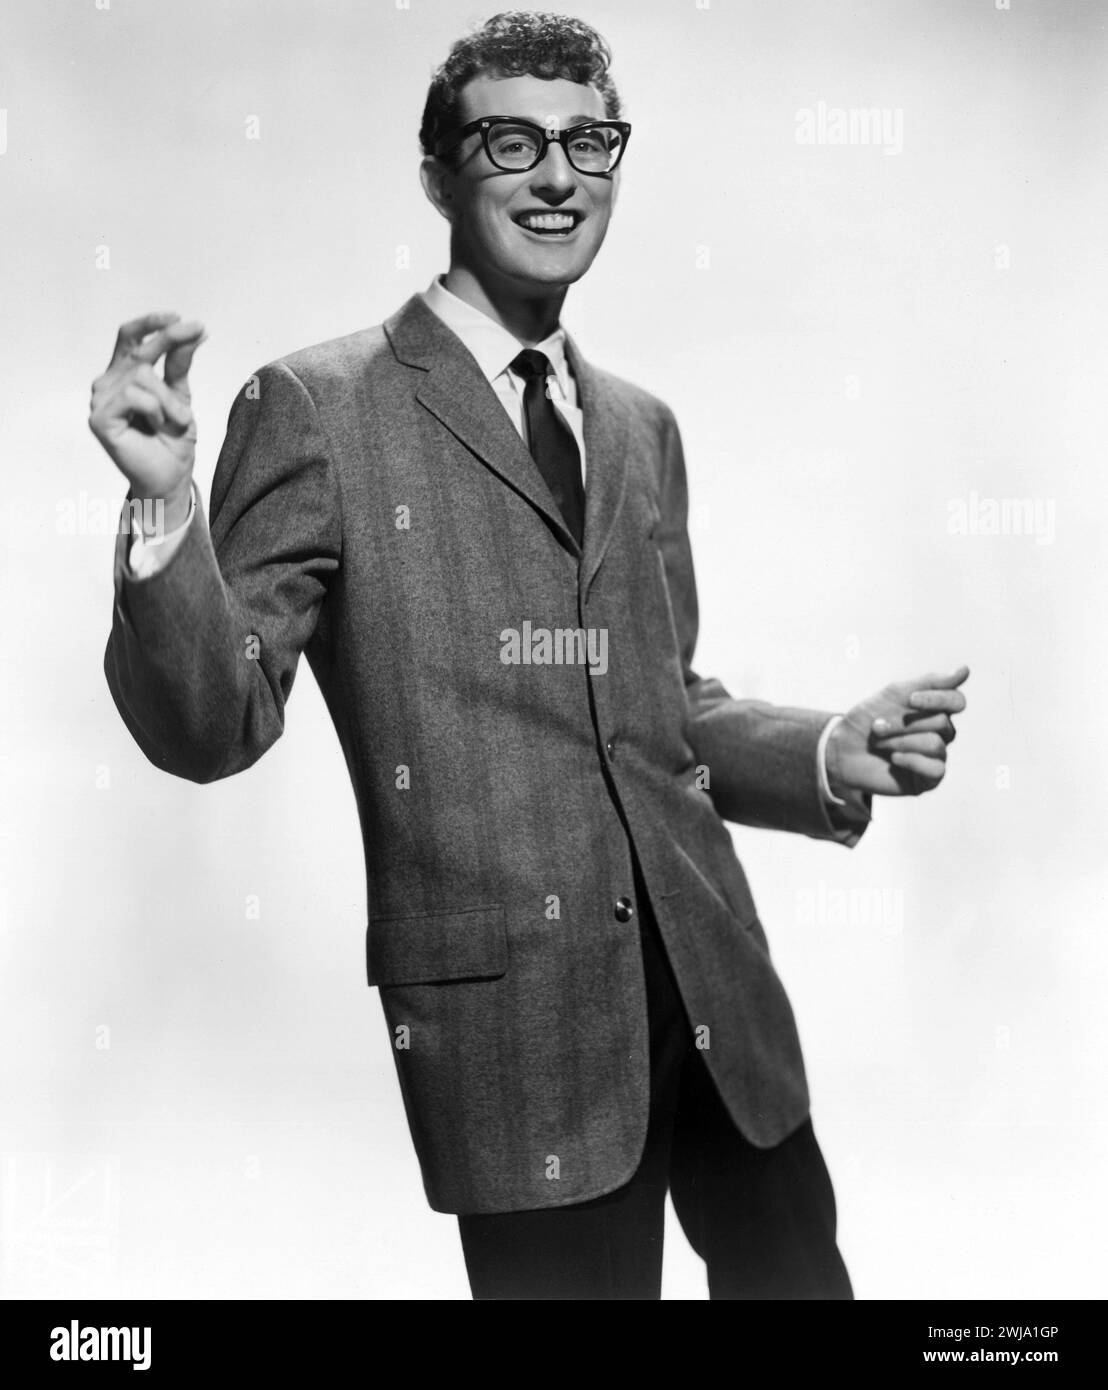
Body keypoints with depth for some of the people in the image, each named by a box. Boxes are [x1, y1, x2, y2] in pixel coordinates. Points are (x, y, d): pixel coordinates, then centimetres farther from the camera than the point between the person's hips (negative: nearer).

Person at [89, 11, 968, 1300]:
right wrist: (164, 506, -24)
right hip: (514, 1013, -6)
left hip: (713, 983, 6)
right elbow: (211, 729, -8)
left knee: (798, 1274, 17)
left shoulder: (642, 427, 13)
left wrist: (831, 752, 2)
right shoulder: (316, 408, -6)